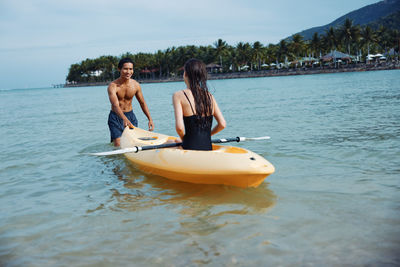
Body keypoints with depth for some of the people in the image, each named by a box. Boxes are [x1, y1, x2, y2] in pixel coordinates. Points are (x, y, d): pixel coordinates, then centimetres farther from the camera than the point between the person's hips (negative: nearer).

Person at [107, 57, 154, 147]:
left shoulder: (136, 85, -4)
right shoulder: (113, 86, -19)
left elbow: (142, 103, 7)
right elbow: (115, 105, -32)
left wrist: (150, 119, -3)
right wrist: (124, 119, -50)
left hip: (130, 116, 4)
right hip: (116, 117, -4)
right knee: (118, 146, -10)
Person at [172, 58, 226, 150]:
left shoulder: (179, 95, -8)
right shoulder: (209, 96, 6)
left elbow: (179, 127, -17)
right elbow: (222, 124, 3)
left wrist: (183, 139, 4)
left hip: (190, 149, -5)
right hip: (208, 150, 5)